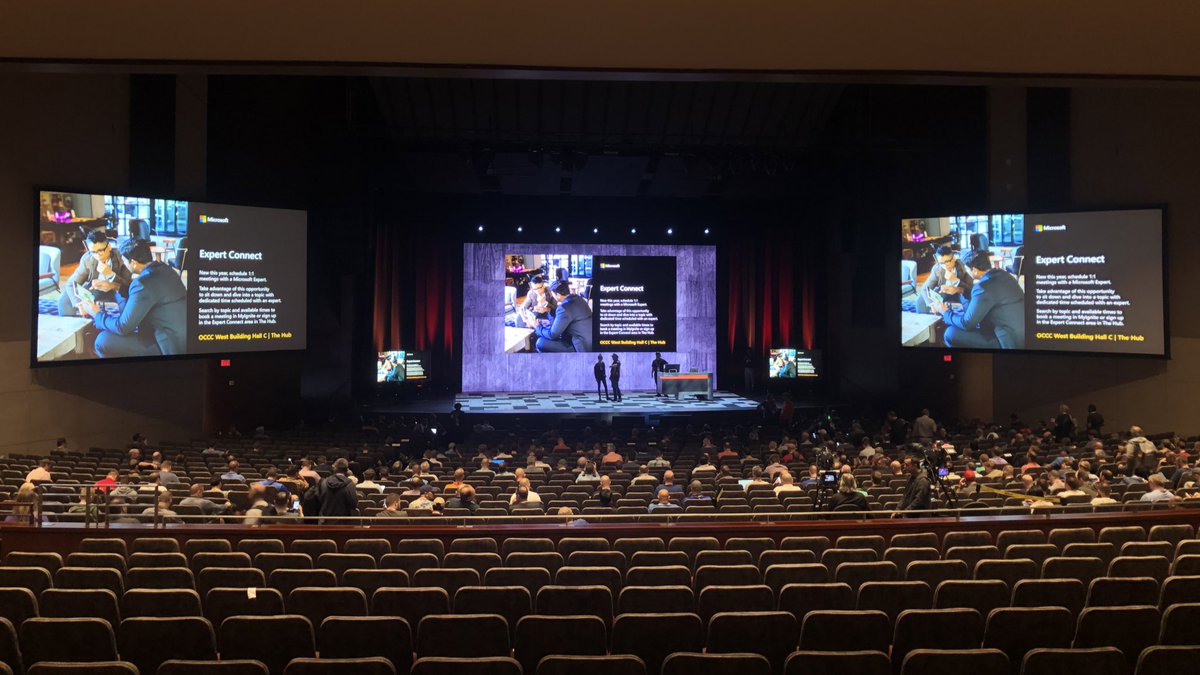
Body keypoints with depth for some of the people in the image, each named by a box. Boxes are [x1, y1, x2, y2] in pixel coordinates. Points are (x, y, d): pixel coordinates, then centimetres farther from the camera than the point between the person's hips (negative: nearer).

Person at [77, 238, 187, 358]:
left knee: (103, 341, -9)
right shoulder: (163, 268, 5)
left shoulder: (143, 284, -22)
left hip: (171, 346, -9)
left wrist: (96, 314, 1)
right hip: (180, 336, 9)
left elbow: (123, 327, -14)